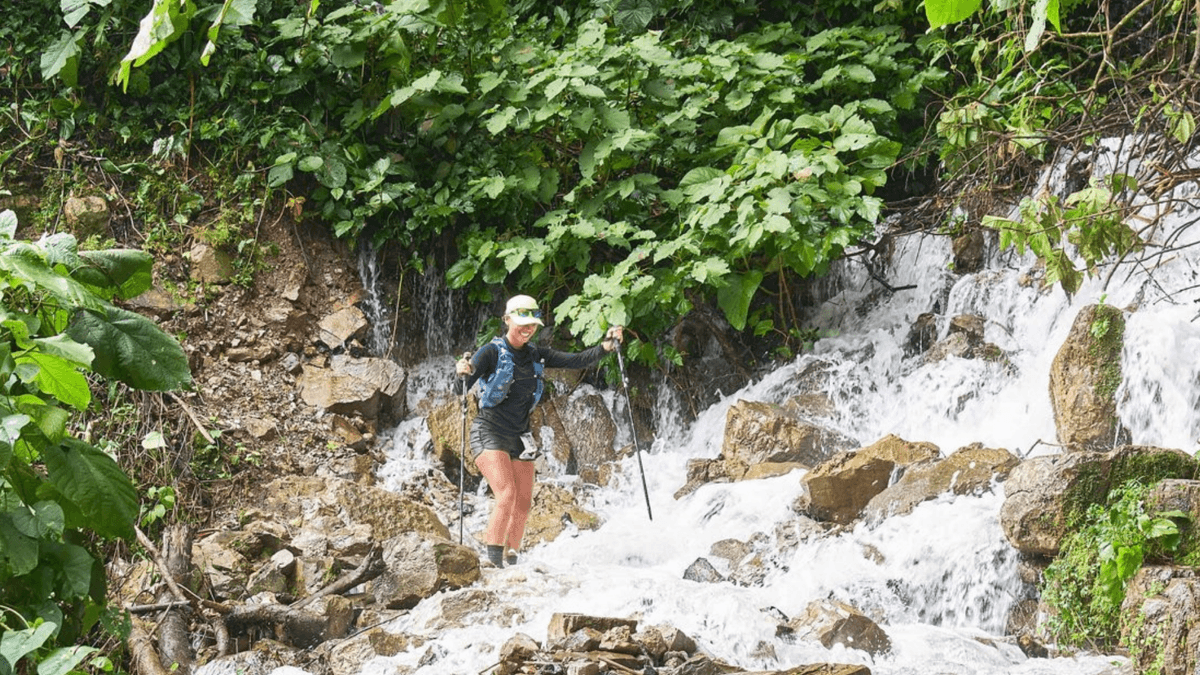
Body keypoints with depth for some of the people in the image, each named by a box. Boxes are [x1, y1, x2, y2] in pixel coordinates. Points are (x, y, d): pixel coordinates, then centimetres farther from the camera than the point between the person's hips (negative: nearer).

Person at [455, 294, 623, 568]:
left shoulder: (536, 357, 8)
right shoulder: (492, 353, -10)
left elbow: (575, 361, 4)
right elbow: (467, 381, -24)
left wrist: (605, 347, -11)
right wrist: (464, 371, -48)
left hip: (519, 437, 6)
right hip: (490, 434, -6)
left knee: (524, 503, 4)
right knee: (507, 495, -21)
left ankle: (511, 561, 17)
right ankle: (493, 560, -19)